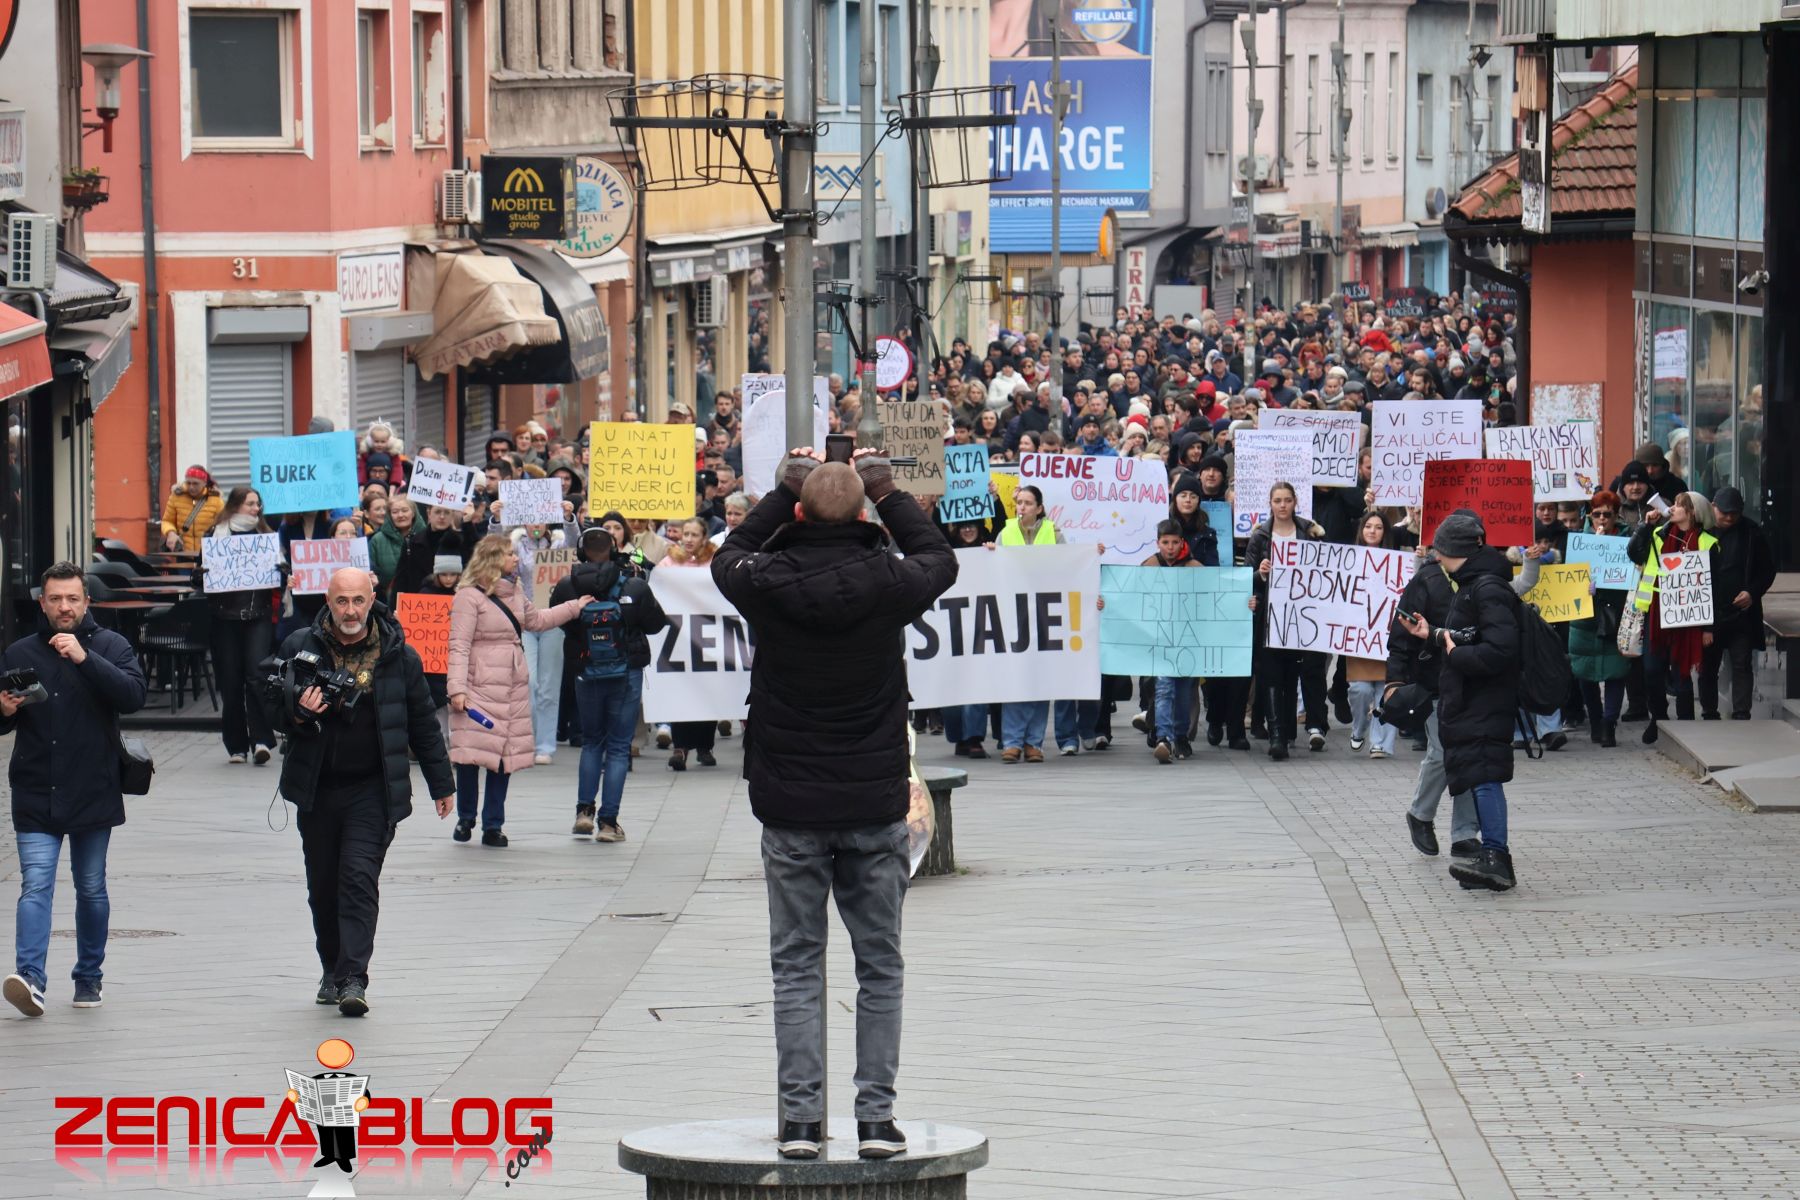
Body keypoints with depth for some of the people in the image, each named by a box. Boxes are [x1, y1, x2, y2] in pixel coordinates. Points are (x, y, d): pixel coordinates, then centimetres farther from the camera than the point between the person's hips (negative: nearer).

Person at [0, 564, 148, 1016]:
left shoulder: (110, 647, 1)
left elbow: (134, 695, -16)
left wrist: (85, 658, -25)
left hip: (93, 793, 0)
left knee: (92, 889, 10)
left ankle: (89, 977, 23)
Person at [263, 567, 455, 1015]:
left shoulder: (398, 656, 2)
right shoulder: (299, 648, 2)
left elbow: (423, 724, 10)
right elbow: (272, 709, 8)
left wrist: (440, 784, 14)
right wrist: (298, 712, -16)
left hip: (373, 790, -2)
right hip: (316, 789, 2)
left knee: (360, 878, -14)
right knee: (323, 886, 9)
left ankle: (353, 978, -19)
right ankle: (332, 971, 26)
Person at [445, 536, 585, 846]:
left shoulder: (516, 593, 15)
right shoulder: (470, 596, -9)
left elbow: (536, 620, 33)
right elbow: (459, 646, -13)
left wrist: (575, 608, 31)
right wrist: (457, 688, -20)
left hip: (513, 687, 7)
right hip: (480, 687, -7)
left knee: (507, 754, 4)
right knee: (471, 753, -5)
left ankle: (493, 825, 10)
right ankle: (465, 819, 12)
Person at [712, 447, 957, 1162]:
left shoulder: (769, 584, -10)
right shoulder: (887, 583, -10)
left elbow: (729, 556, 16)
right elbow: (939, 559, 15)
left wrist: (783, 491, 19)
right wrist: (887, 493, 21)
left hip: (791, 808, 0)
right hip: (874, 807, 0)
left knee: (796, 966, 5)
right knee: (879, 967, 8)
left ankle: (800, 1117, 0)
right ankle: (876, 1116, 4)